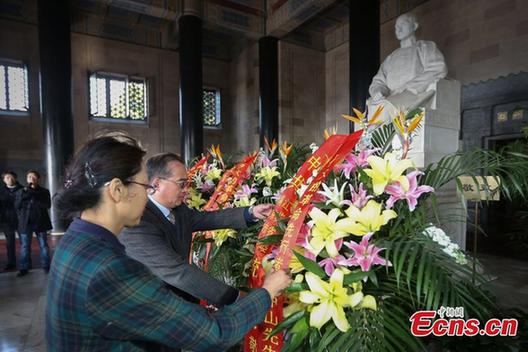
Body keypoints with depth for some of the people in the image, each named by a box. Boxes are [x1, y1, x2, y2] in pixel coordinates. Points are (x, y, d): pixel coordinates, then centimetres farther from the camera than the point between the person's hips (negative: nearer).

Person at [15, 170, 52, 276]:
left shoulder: (44, 191, 3)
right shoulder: (21, 191, 9)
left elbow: (47, 205, -9)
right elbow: (16, 206, 0)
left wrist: (34, 196, -17)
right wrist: (25, 195, -13)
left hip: (40, 222, -2)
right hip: (25, 222, 2)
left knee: (43, 245, 5)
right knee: (24, 246, 6)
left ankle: (46, 266, 14)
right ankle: (24, 268, 15)